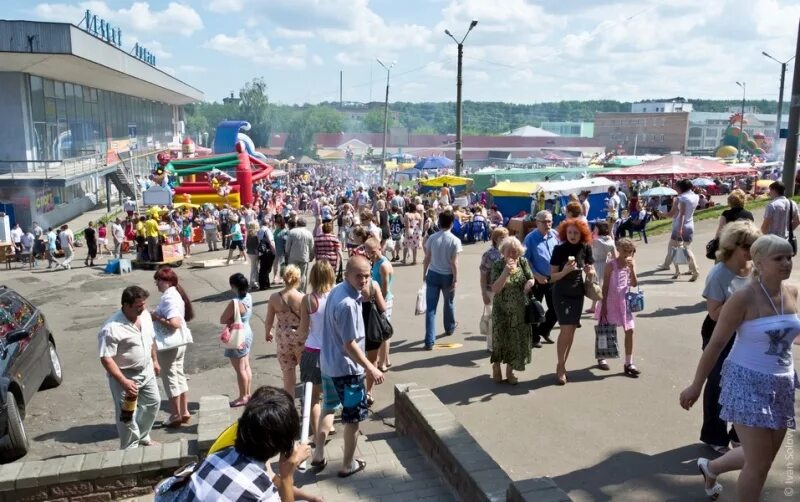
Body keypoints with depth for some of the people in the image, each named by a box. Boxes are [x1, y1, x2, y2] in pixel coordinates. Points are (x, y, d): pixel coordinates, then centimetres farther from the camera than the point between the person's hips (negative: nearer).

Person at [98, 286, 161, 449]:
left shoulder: (145, 315, -5)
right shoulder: (111, 328, -29)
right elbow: (106, 358, -28)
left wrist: (154, 360, 17)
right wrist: (124, 381, -32)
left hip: (146, 370, 8)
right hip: (125, 375, -7)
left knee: (153, 402, 22)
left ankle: (143, 437, 43)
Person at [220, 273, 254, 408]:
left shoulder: (235, 302, -26)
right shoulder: (248, 297, 0)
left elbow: (222, 320, -20)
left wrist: (232, 319, -5)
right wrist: (236, 318, -5)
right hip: (247, 333, 9)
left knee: (240, 369, 4)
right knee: (246, 366, 17)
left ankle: (243, 397, 15)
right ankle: (247, 394, 27)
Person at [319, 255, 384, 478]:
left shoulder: (337, 290, 0)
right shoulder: (348, 304, -29)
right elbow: (350, 345, -25)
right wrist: (371, 369, -17)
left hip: (330, 362, 9)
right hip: (346, 368, -9)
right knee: (355, 417, 9)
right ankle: (348, 465, 25)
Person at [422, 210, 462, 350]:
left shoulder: (432, 238, -6)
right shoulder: (455, 241, -13)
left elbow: (427, 258, 0)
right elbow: (454, 263, -13)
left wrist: (424, 274, 12)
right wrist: (455, 279, -4)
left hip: (433, 274, 1)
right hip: (447, 276, -1)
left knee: (431, 307, 2)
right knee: (449, 303, 24)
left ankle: (429, 341, -3)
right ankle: (449, 328, 48)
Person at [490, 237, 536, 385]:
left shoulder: (523, 262, -2)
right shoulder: (497, 266, -11)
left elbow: (531, 279, 8)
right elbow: (495, 289, -19)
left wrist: (530, 283, -16)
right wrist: (506, 272, -29)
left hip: (519, 310, 3)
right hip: (501, 310, -3)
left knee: (517, 340, 8)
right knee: (499, 339, 2)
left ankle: (509, 371, 27)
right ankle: (496, 367, 29)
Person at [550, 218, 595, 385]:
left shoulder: (585, 248, -3)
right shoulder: (559, 249, -11)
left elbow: (591, 273, 6)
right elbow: (553, 276, -10)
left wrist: (590, 272, -16)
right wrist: (565, 271, -29)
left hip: (578, 293, 4)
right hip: (561, 294, -4)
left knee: (572, 330, 7)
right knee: (565, 329, -12)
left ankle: (563, 365, 20)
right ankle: (560, 366, 1)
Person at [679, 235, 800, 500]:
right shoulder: (744, 298, -17)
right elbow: (716, 344, -13)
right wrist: (696, 385, -10)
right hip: (748, 382, -6)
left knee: (764, 458, 18)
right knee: (759, 464, -2)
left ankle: (710, 467, 44)